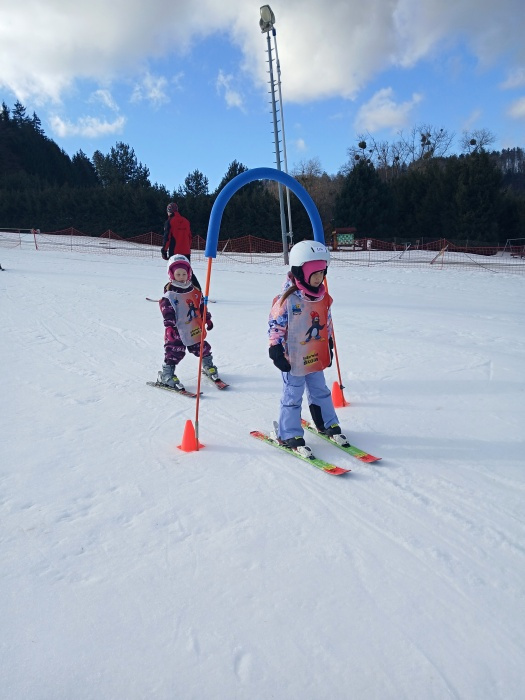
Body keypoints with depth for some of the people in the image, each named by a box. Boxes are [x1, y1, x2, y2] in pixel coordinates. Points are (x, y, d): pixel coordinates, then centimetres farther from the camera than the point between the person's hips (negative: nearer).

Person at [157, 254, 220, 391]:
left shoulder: (194, 291, 7)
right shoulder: (169, 294, -9)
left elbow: (202, 306, 17)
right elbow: (167, 312, -15)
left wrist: (207, 319, 18)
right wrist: (169, 326, -24)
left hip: (194, 329, 5)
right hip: (177, 331, -5)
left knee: (202, 348, 16)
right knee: (175, 351, -7)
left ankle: (208, 366, 38)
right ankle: (166, 374, 3)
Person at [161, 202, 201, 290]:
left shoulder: (169, 221, -5)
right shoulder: (186, 221, 10)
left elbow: (166, 237, -9)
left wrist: (164, 250, -3)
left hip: (174, 252, -5)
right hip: (186, 252, 5)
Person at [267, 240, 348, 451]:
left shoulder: (323, 297, 3)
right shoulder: (287, 299, -19)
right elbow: (275, 325, -15)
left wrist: (329, 345, 19)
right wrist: (276, 351, -14)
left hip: (316, 357, 7)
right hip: (294, 360, -6)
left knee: (321, 392, 20)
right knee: (292, 396, 6)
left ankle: (328, 424, 37)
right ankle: (289, 434, 18)